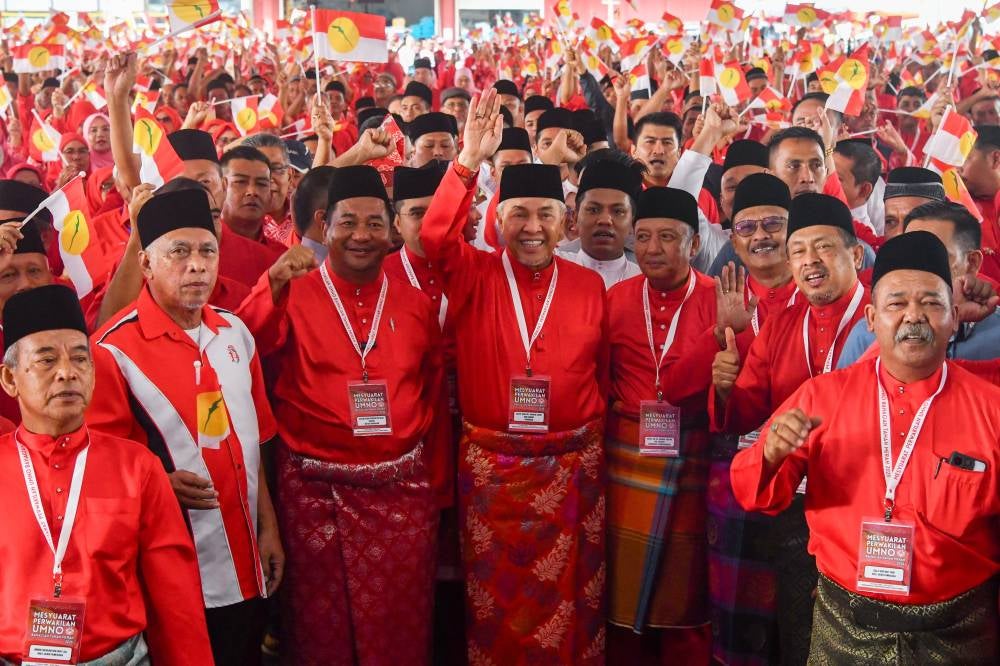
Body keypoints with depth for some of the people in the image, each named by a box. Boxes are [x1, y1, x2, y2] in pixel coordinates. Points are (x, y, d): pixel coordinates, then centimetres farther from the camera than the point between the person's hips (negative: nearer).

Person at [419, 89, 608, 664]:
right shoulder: (474, 277, -3)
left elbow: (602, 374, 7)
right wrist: (470, 161, -29)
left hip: (573, 467, 1)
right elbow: (436, 237, -22)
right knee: (495, 604, 12)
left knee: (569, 604, 13)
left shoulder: (590, 286, 1)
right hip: (490, 467, -1)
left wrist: (595, 438, 8)